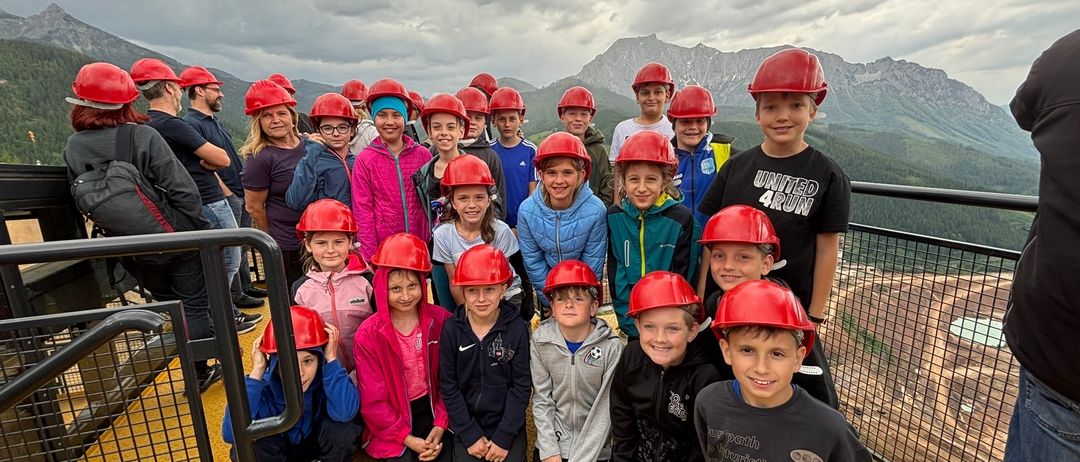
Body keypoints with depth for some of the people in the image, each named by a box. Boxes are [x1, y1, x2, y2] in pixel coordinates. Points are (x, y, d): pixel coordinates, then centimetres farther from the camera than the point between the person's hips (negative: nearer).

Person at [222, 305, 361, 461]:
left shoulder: (327, 375, -30)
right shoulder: (265, 386, -27)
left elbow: (345, 412, -49)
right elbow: (231, 434, -41)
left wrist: (331, 359, -44)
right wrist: (256, 373, -40)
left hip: (320, 445, -1)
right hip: (280, 449, 1)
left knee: (342, 429, -33)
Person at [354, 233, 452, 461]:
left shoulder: (441, 320, -9)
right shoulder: (368, 335, -13)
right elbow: (373, 400, -9)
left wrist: (441, 424, -10)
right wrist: (407, 438, -13)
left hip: (432, 409, 1)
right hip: (393, 422, -1)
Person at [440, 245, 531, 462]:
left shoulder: (517, 328, -12)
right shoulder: (451, 329, -10)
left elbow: (521, 386, -8)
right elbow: (448, 386, -5)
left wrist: (504, 437, -9)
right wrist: (470, 435, -7)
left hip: (509, 428, 0)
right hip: (466, 428, 1)